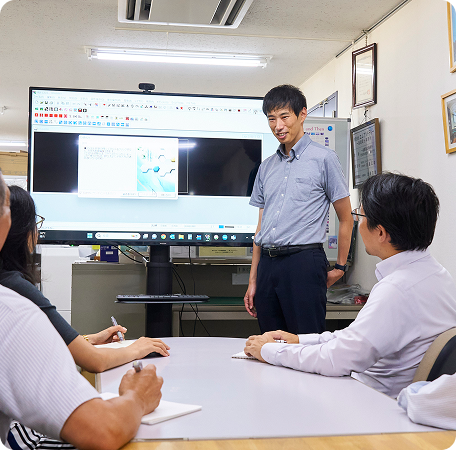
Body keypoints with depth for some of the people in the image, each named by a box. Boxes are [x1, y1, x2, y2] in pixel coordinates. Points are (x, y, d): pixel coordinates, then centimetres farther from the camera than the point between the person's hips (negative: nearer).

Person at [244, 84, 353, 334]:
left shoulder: (323, 159, 1)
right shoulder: (267, 167, 17)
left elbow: (346, 219, 4)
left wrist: (340, 268, 5)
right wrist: (253, 280, 15)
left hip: (304, 261, -5)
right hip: (268, 264, 6)